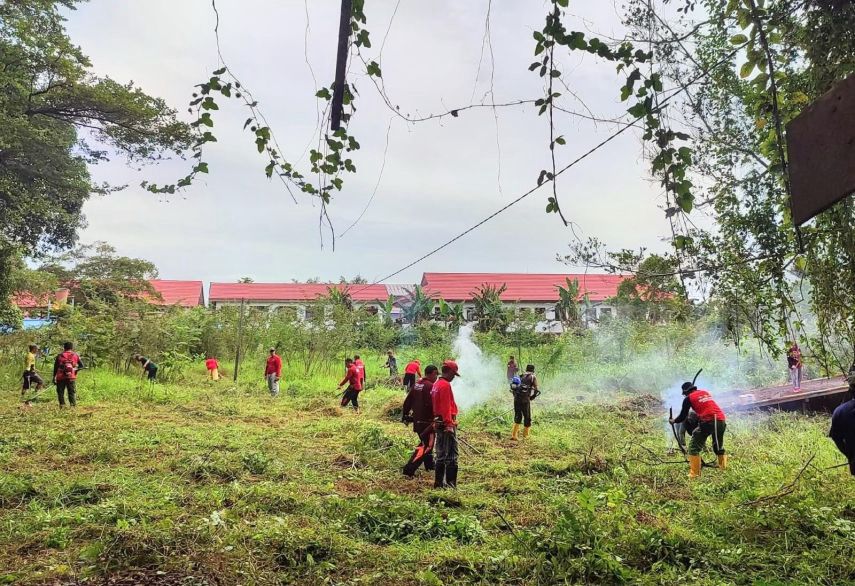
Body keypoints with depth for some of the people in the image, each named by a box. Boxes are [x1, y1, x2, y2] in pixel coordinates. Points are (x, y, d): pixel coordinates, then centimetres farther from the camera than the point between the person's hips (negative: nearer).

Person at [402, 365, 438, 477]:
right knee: (426, 445, -5)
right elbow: (433, 405, -23)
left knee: (425, 442, 26)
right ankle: (409, 469, -12)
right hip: (427, 421, -9)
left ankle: (429, 464, 40)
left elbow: (407, 401, 13)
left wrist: (405, 415, 20)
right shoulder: (430, 386, -18)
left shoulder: (417, 384, 9)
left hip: (417, 420, 9)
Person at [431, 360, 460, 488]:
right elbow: (446, 407, -21)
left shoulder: (436, 385, 15)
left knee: (441, 454, 14)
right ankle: (451, 484, -8)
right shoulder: (445, 385, -15)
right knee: (451, 455, -7)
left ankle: (439, 482, 18)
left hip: (438, 423, 10)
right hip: (446, 423, -10)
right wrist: (449, 425, -23)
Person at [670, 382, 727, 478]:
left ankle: (694, 474, 0)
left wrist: (673, 420, 30)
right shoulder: (706, 392, 22)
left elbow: (683, 417, 12)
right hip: (721, 420, 5)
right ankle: (724, 468, 25)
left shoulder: (688, 398, 7)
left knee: (694, 448, 5)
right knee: (719, 447, 25)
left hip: (708, 422, -5)